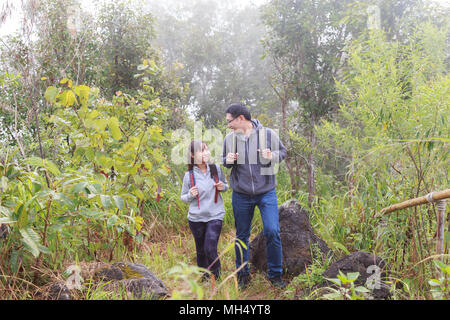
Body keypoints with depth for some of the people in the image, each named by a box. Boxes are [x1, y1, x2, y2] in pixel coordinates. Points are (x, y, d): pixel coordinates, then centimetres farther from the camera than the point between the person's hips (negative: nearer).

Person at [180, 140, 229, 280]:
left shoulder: (216, 169, -2)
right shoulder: (189, 175, -6)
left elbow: (225, 185, 14)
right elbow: (183, 197, 5)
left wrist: (222, 187, -9)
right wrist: (190, 195, -17)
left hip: (215, 216, -1)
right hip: (196, 218, 1)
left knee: (210, 249, -10)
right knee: (200, 251, 12)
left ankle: (216, 278, 16)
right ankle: (203, 278, 35)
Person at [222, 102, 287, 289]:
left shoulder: (267, 134, -5)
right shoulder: (230, 138, 3)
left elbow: (282, 151, 6)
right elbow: (224, 160, 15)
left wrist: (272, 156, -16)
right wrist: (228, 160, -9)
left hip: (266, 193, -2)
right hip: (241, 195, 2)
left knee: (272, 232, -8)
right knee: (241, 236, 10)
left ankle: (275, 274, 11)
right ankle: (243, 275, 26)